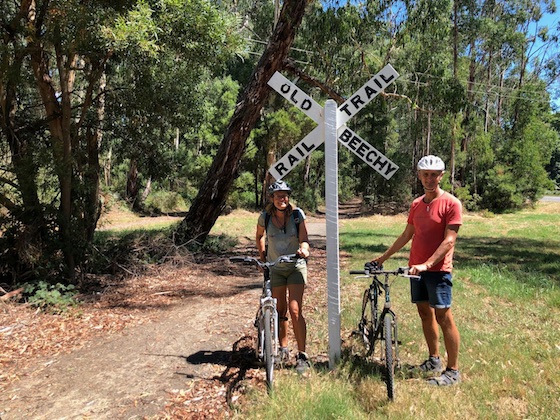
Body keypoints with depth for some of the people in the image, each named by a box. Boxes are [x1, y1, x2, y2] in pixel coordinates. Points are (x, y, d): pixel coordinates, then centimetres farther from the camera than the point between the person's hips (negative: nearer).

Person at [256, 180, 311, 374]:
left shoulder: (297, 214, -11)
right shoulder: (265, 217, -7)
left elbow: (304, 239, -14)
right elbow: (259, 236, 13)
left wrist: (304, 249, -35)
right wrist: (262, 255, 6)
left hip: (296, 266, -2)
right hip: (275, 268, 2)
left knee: (295, 310, -11)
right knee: (280, 310, 9)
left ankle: (302, 355, -1)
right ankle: (283, 348, 28)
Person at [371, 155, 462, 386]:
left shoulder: (451, 203, -9)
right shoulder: (416, 204, 10)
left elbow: (449, 240, -15)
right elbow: (407, 235, 17)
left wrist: (427, 264, -24)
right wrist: (383, 257, 18)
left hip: (438, 269, -7)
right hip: (416, 268, 7)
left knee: (443, 317, -4)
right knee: (424, 313, 14)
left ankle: (453, 371, 8)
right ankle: (434, 360, 29)